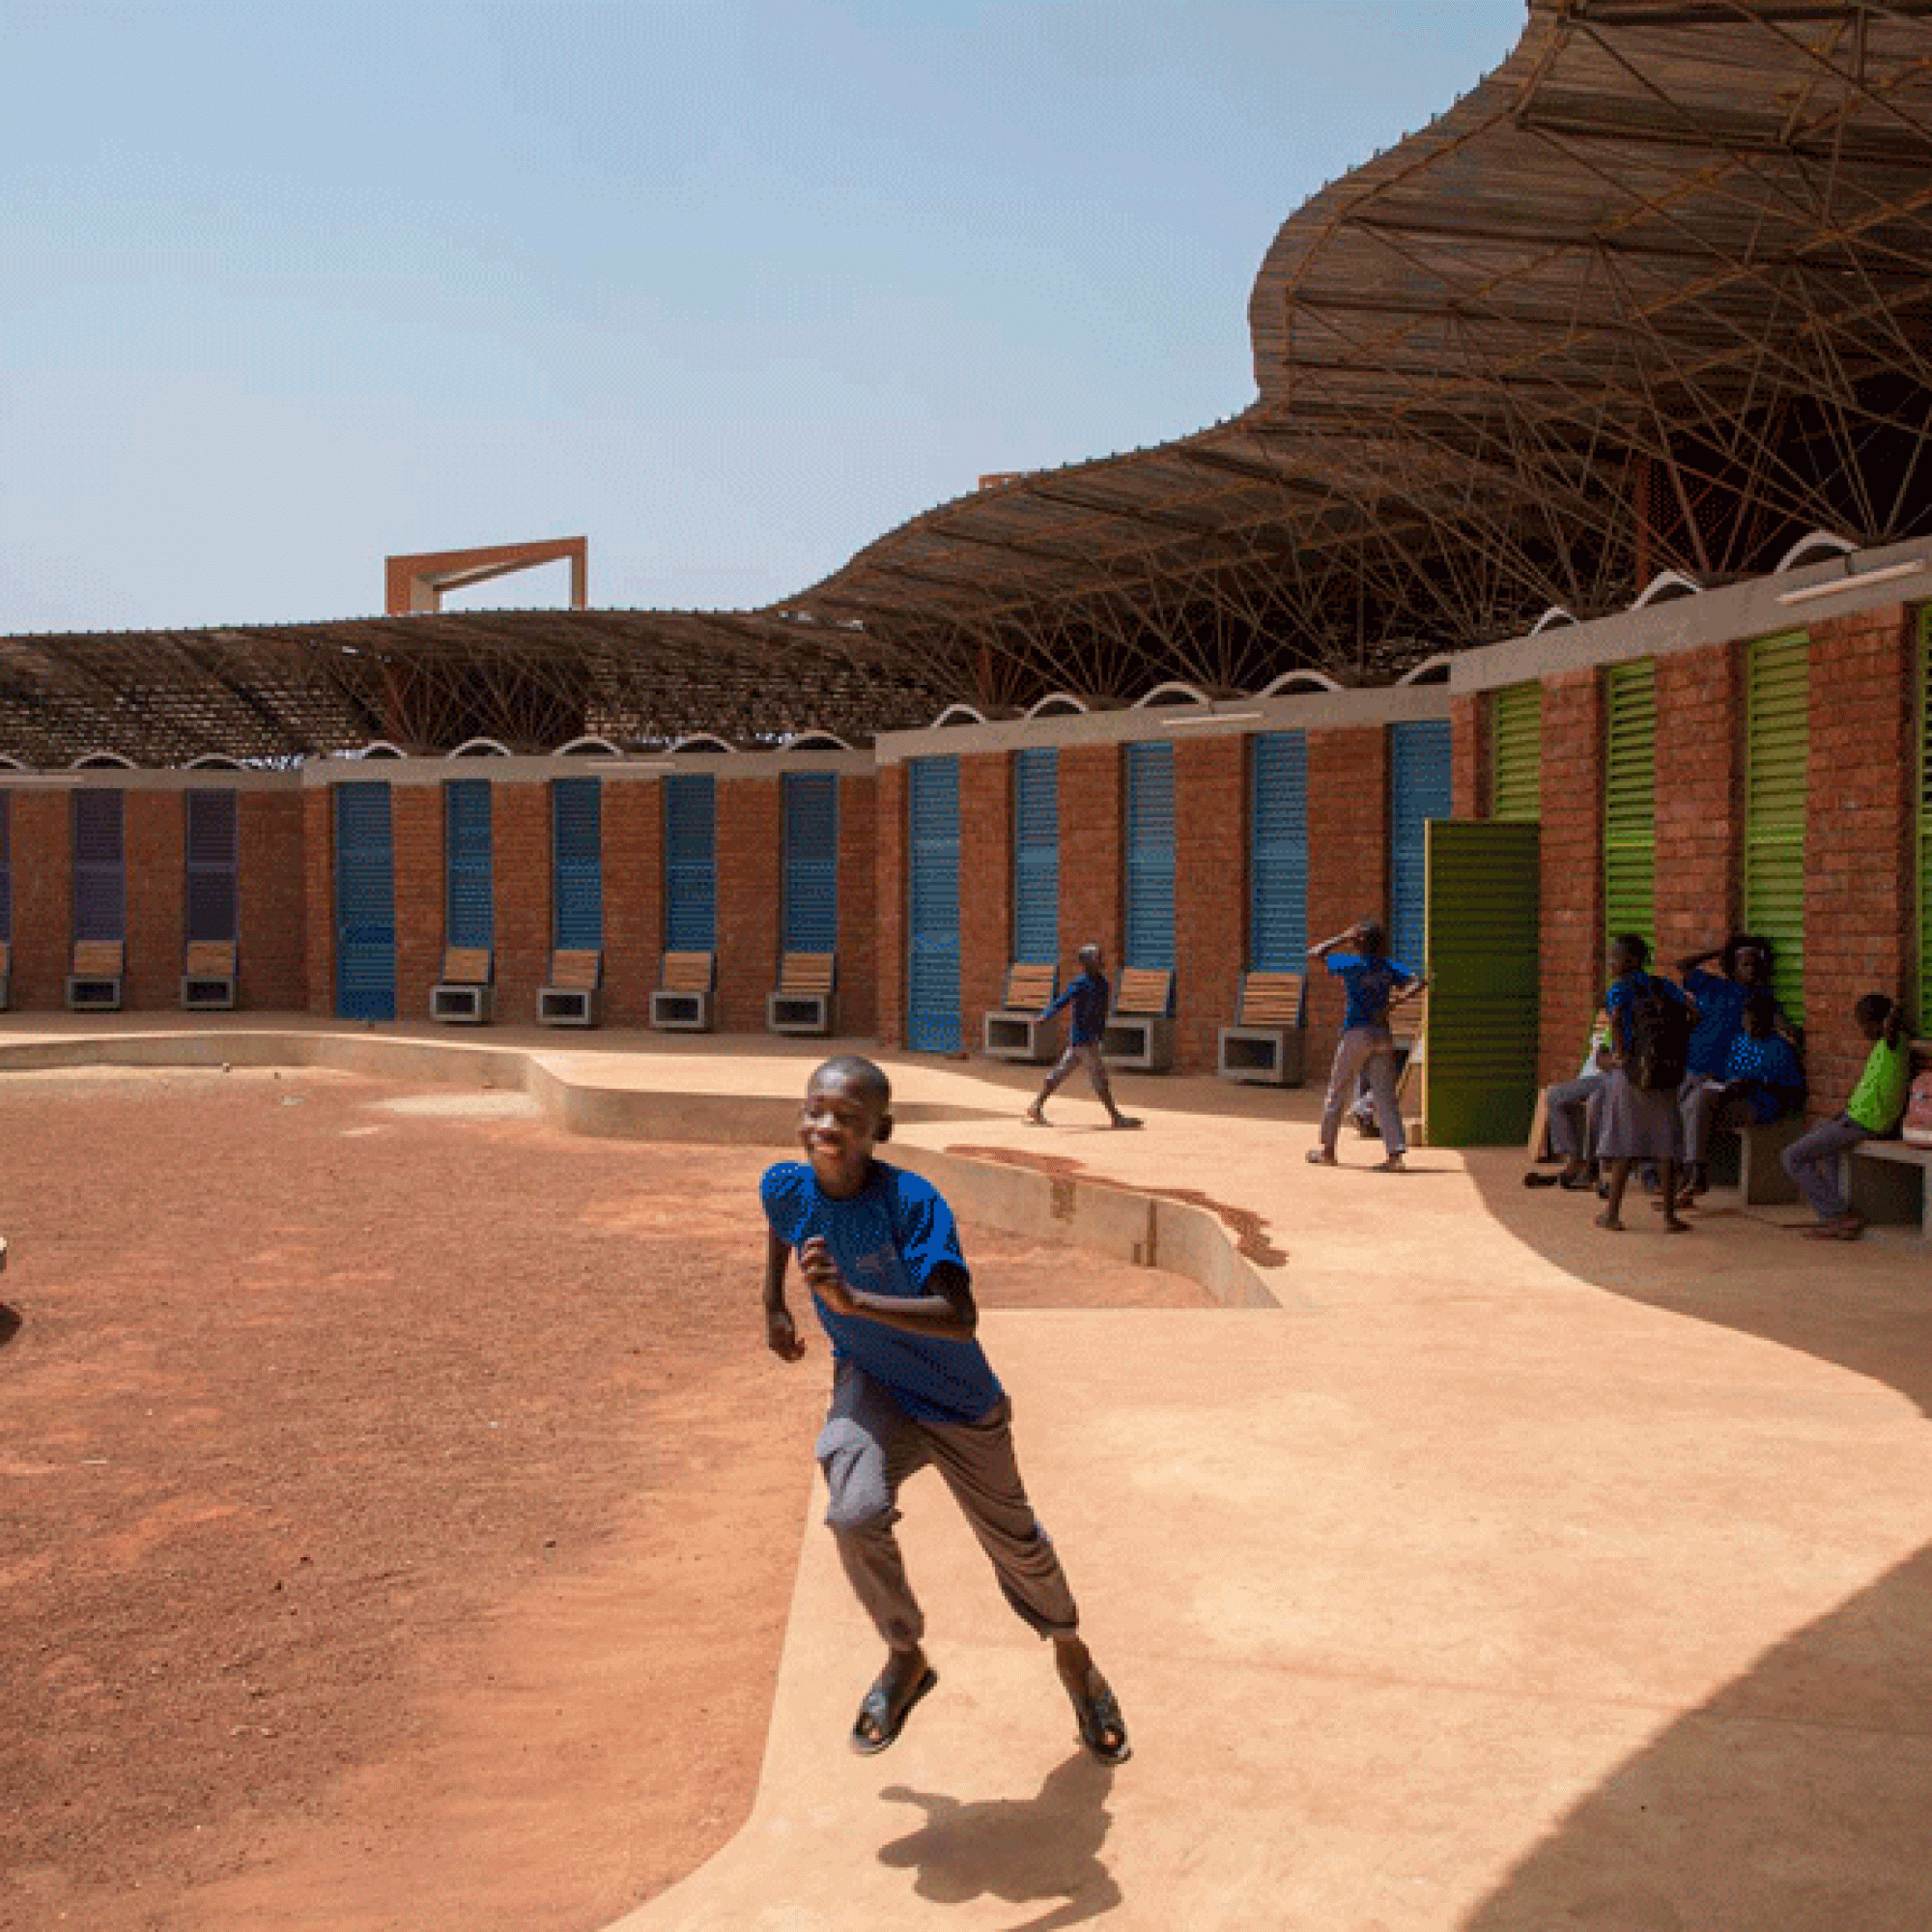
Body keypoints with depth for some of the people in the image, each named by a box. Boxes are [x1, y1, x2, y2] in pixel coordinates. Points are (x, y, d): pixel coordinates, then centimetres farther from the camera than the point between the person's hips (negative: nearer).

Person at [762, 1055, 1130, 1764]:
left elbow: (961, 1318, -41)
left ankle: (1072, 1653, 45)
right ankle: (906, 1658, 4)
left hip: (957, 1400, -2)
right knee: (855, 1514, -25)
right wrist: (774, 1306, 15)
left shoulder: (911, 1201, -32)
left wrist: (853, 1301, -50)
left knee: (1013, 1539, 14)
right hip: (869, 1384, 2)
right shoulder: (786, 1186, -17)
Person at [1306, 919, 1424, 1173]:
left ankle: (1328, 1150, 20)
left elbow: (1314, 953, 3)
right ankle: (1396, 1154, -9)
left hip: (1355, 1035, -3)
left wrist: (1343, 938, 7)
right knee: (1385, 1096, 2)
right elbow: (1419, 981, -4)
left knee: (1338, 1092, 10)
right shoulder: (1390, 967, 6)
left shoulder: (1350, 964, -5)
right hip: (1383, 1036, 4)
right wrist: (1392, 1004, -6)